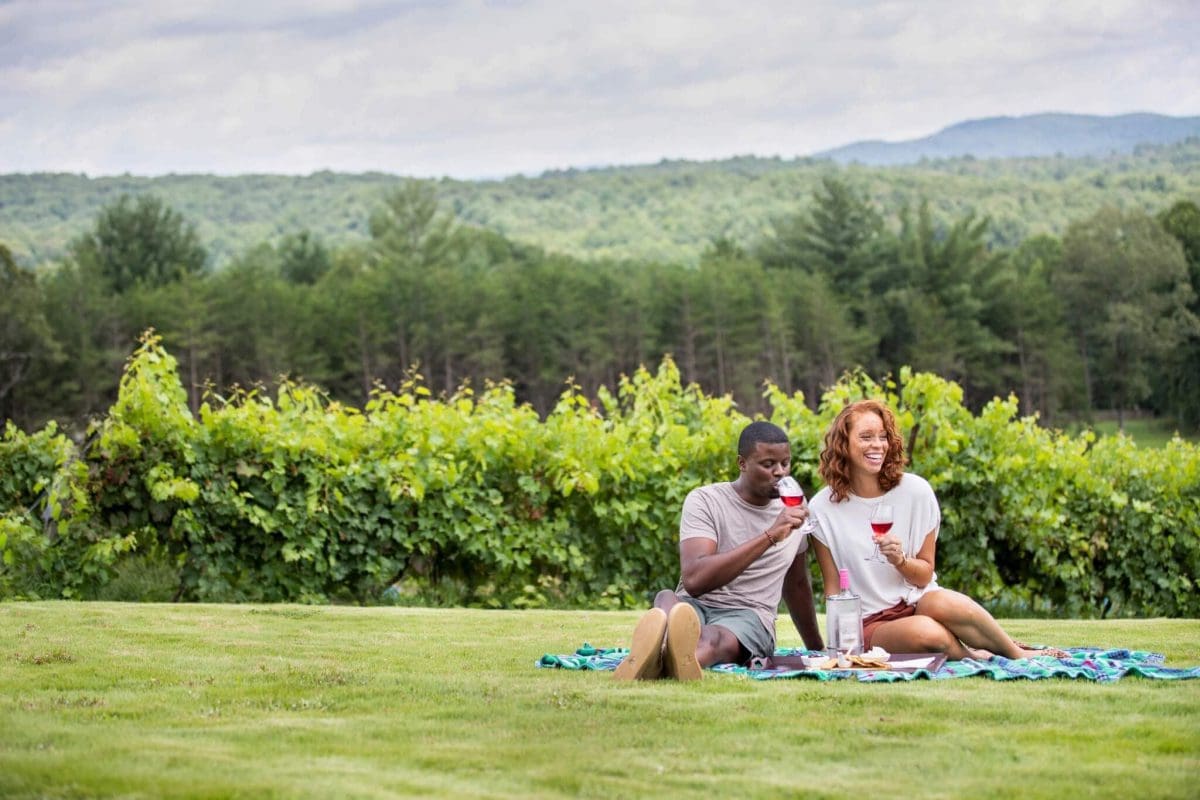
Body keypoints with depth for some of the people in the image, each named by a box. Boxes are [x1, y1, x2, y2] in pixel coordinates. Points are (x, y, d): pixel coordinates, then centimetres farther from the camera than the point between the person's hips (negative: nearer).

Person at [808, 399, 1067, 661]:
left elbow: (925, 575, 4)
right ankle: (972, 657, -8)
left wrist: (900, 560, -18)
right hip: (870, 624, -2)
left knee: (945, 603, -36)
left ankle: (1018, 654, -15)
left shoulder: (915, 491, -1)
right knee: (925, 632, -36)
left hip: (918, 601, 2)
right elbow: (833, 588, 2)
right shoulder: (823, 509, -4)